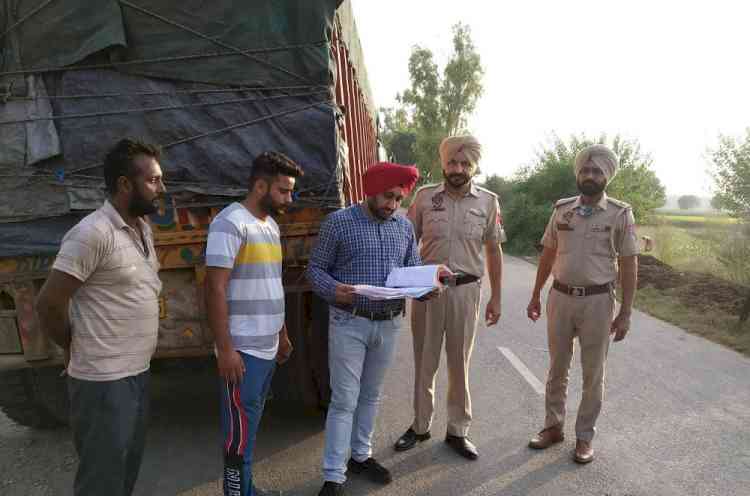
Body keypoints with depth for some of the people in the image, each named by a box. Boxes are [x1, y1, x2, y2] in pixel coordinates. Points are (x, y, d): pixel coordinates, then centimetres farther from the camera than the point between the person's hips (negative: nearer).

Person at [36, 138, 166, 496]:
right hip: (103, 380, -8)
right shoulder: (93, 232, -19)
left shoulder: (144, 229, 8)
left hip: (138, 373, 8)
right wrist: (74, 348, -1)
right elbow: (48, 303, -17)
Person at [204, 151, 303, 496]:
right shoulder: (230, 223, -15)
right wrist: (225, 349, -20)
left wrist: (282, 334, 19)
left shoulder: (271, 224, 12)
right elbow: (215, 289, -19)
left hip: (267, 346, 8)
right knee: (241, 430, 4)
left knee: (251, 425, 19)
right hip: (243, 349, -8)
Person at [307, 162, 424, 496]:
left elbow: (413, 269, 11)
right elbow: (315, 268, -6)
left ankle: (361, 455, 35)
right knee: (344, 400, -1)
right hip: (349, 322, -4)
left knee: (371, 395, 17)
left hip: (389, 323, 5)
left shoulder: (405, 227, 6)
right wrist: (333, 289, -27)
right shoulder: (338, 222, -7)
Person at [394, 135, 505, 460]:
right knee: (424, 361, 12)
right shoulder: (424, 196, -1)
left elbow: (493, 251, 6)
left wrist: (496, 297, 6)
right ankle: (420, 426, 30)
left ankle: (458, 430, 27)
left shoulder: (488, 201, 1)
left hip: (465, 290, 0)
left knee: (460, 363, 11)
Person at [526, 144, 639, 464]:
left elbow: (628, 265, -3)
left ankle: (584, 436, 25)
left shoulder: (620, 214, -4)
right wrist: (535, 296, 11)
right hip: (560, 297, 3)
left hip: (597, 301, -2)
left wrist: (625, 313, -6)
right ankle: (554, 427, 30)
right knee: (557, 368, 14)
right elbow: (548, 254, 10)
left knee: (593, 374, 9)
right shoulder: (562, 209, 4)